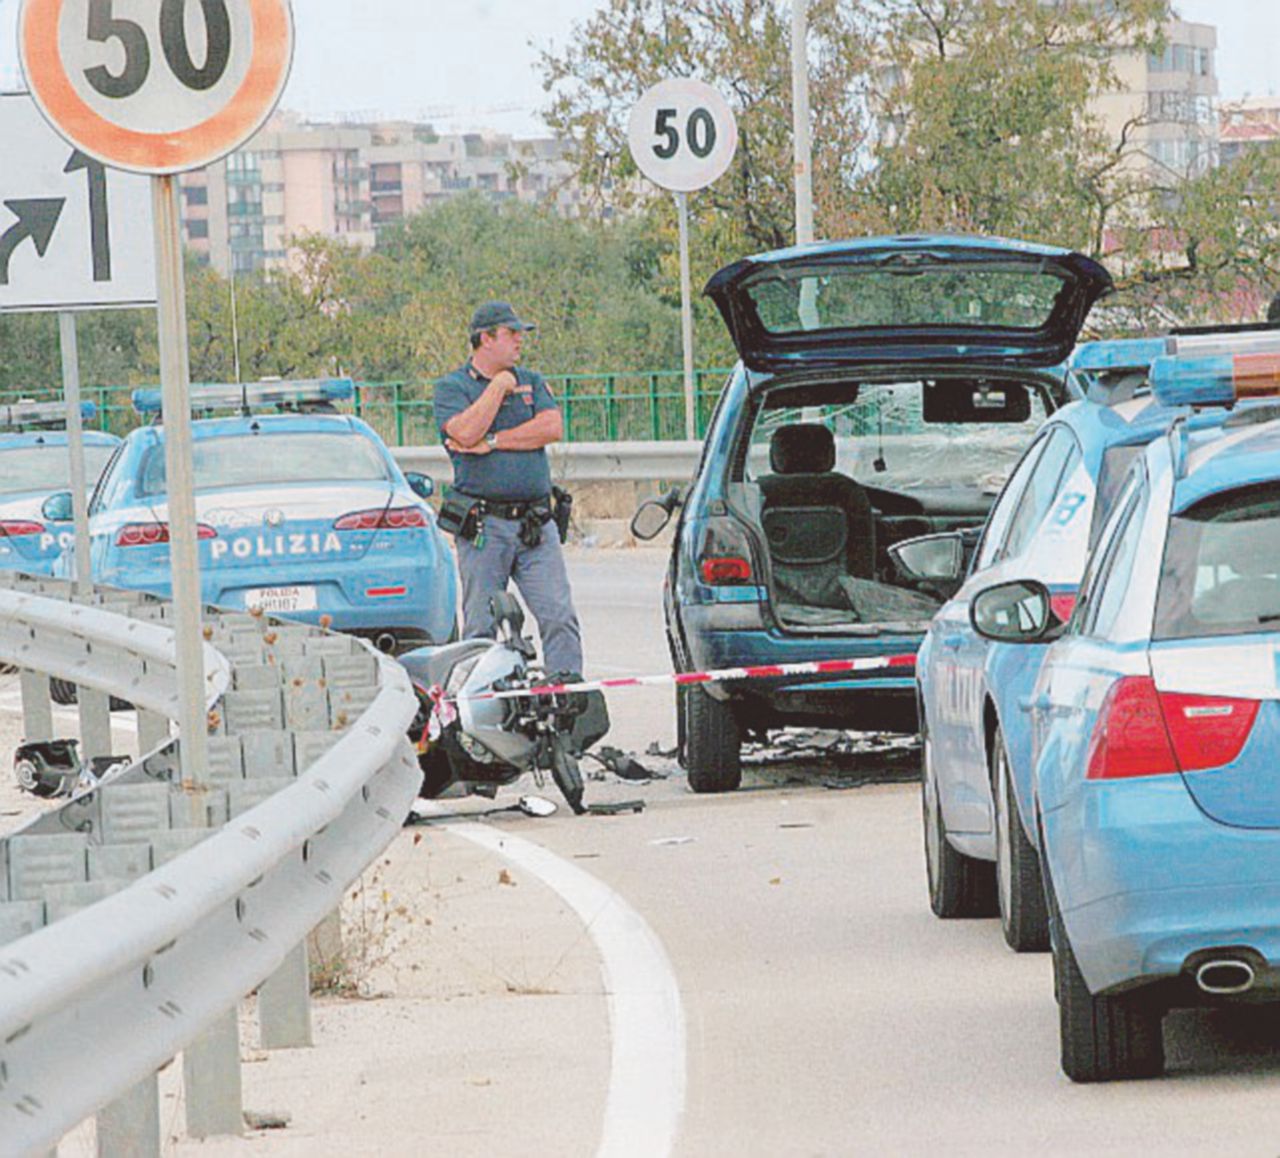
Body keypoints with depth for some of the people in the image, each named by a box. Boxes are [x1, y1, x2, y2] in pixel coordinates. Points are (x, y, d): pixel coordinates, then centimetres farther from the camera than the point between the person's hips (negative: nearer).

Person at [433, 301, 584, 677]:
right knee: (481, 627, -2)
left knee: (560, 617, -7)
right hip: (482, 527, -3)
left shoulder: (532, 383, 16)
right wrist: (498, 387, -6)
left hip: (535, 524, 3)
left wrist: (494, 441, -7)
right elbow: (466, 434, -14)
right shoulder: (451, 387, 5)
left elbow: (553, 428, -1)